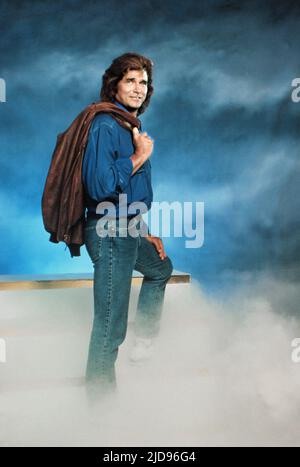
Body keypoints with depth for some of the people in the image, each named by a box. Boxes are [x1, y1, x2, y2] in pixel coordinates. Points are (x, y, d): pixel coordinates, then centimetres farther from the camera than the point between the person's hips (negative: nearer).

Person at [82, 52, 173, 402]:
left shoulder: (131, 126, 13)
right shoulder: (105, 126, -15)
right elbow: (100, 187, -27)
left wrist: (145, 230, 23)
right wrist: (140, 157, -16)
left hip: (129, 230, 10)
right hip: (110, 233, -10)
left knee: (161, 269, 31)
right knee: (110, 324, -3)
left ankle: (145, 341, 40)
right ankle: (100, 392, 14)